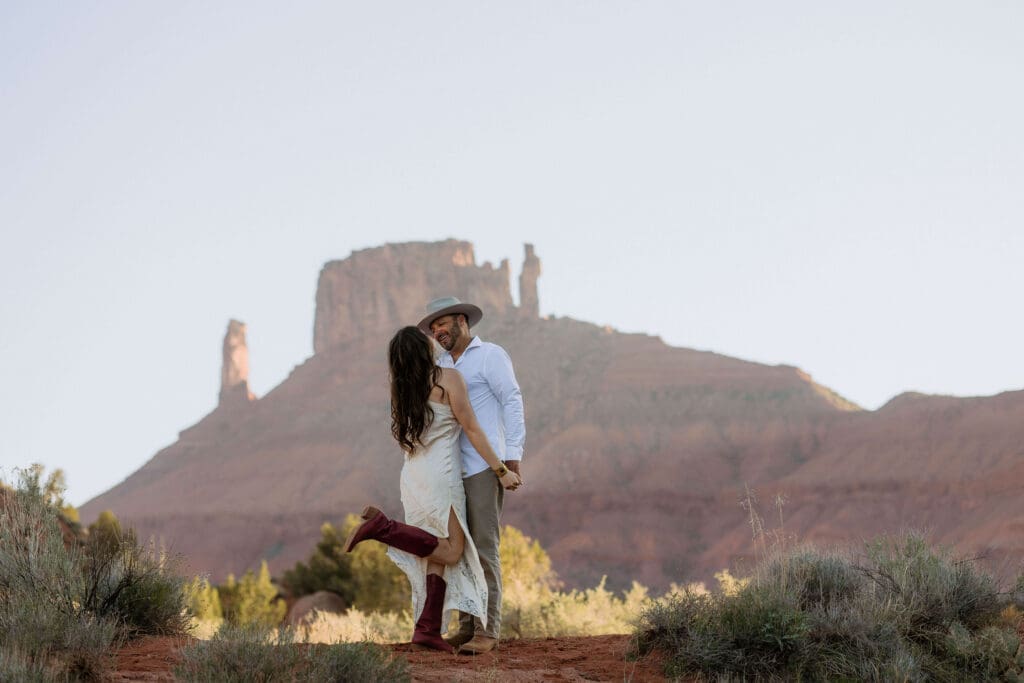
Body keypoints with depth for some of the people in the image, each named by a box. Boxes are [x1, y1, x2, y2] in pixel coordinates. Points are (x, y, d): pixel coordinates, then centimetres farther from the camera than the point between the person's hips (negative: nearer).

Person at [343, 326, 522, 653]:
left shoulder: (401, 389, 8)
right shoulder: (449, 378, -10)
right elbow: (472, 429, -10)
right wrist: (500, 470, -5)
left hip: (413, 476, 7)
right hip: (441, 476, -7)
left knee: (440, 551, 9)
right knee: (451, 552, -4)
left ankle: (428, 628, -3)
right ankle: (382, 527, -19)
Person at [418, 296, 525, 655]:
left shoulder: (491, 355, -2)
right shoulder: (441, 366, 18)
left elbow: (512, 402, -8)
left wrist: (513, 456, -16)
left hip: (484, 467, -7)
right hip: (452, 470, 7)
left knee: (484, 548, -10)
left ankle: (487, 631, -10)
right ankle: (467, 626, 11)